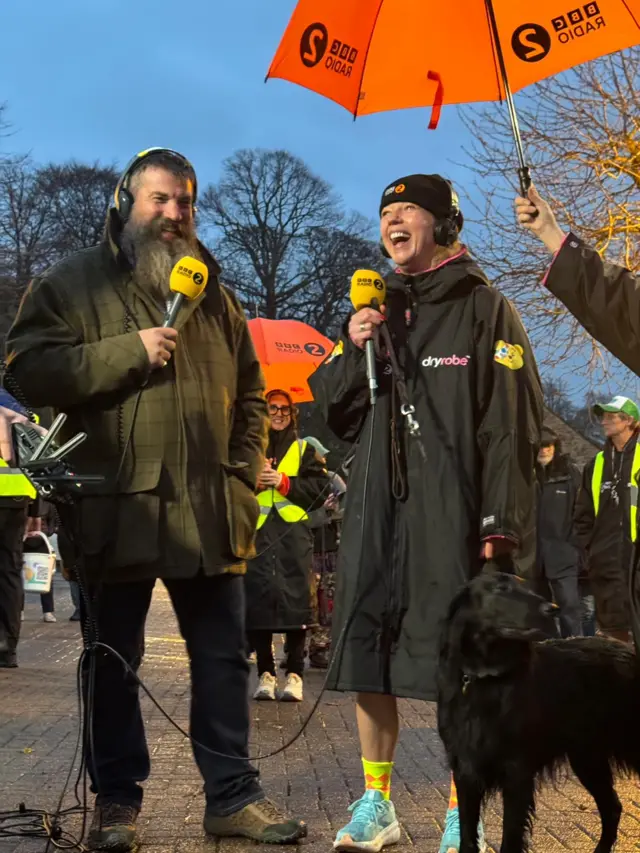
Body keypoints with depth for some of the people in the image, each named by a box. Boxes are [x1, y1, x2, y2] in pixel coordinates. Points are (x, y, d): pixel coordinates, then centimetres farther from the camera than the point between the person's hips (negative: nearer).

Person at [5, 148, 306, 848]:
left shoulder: (212, 294, 16)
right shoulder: (70, 284, 3)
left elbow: (248, 393, 21)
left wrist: (244, 472, 7)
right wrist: (129, 351, -15)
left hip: (210, 513, 4)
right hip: (114, 510, -3)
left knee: (223, 658, 7)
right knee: (112, 663, 5)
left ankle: (232, 795, 17)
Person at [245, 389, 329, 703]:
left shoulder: (304, 450, 16)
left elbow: (319, 487, 4)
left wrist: (284, 482, -7)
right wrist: (252, 482, -6)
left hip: (293, 533, -1)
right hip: (258, 532, 1)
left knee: (295, 599, -8)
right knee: (259, 599, -5)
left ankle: (295, 674, -4)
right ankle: (265, 674, 3)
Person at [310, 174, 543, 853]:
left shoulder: (485, 310, 2)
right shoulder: (375, 310, 18)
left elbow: (511, 424, -5)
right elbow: (337, 415, 18)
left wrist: (503, 520, -14)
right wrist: (351, 352, 0)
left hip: (453, 514, -5)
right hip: (377, 510, 5)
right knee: (367, 655, 4)